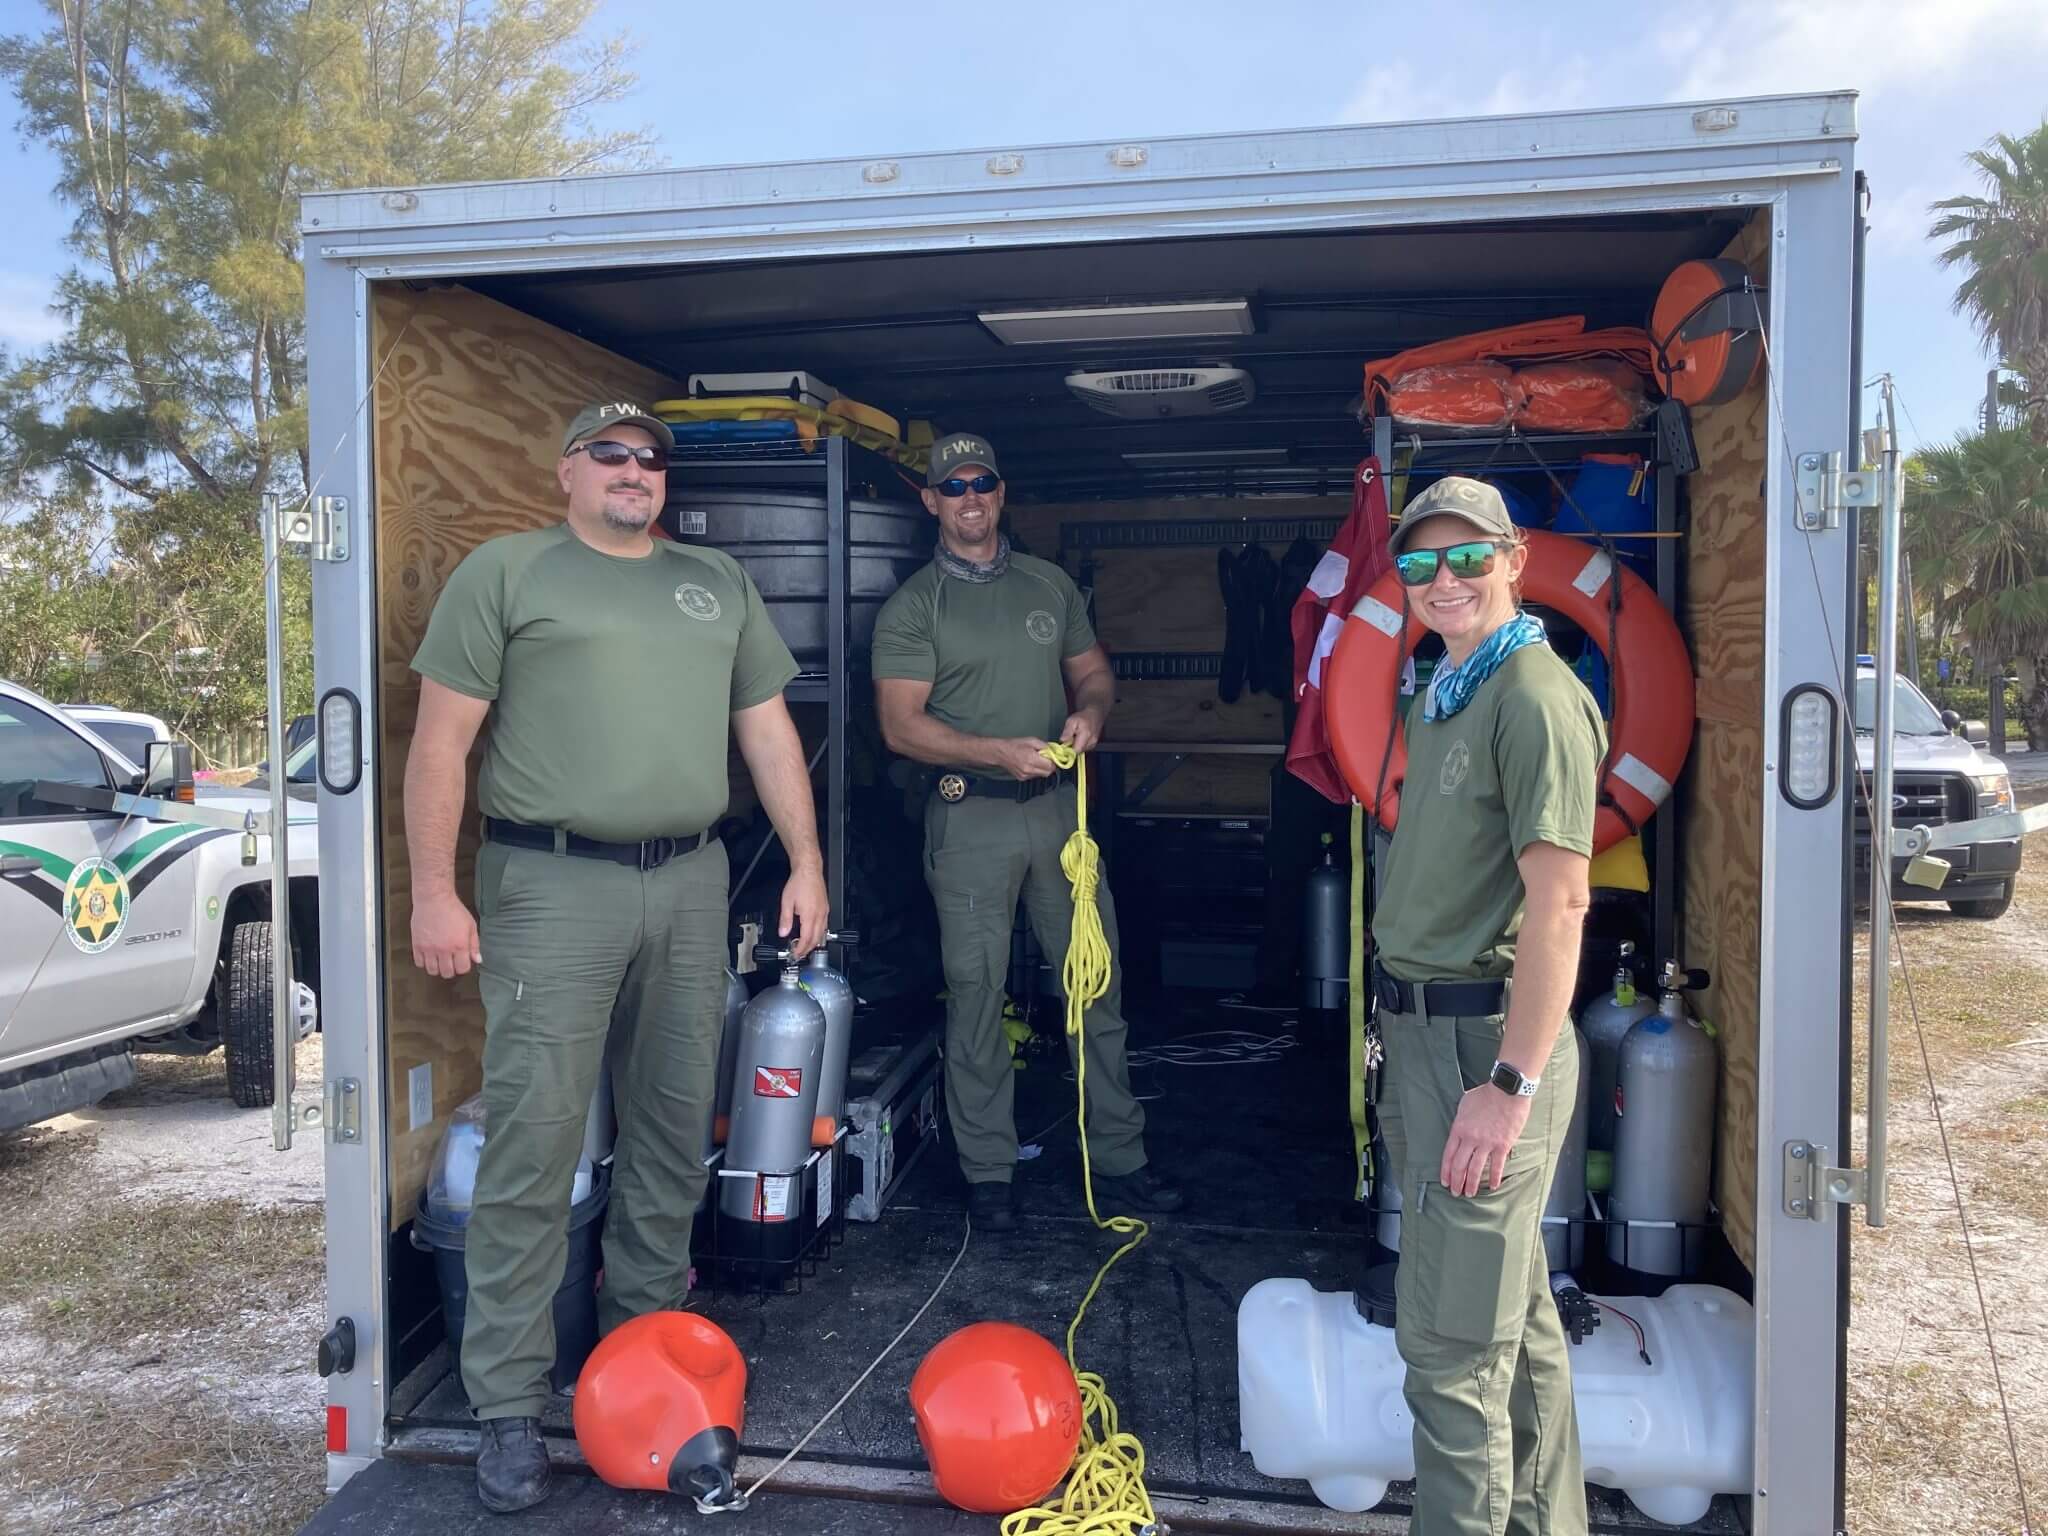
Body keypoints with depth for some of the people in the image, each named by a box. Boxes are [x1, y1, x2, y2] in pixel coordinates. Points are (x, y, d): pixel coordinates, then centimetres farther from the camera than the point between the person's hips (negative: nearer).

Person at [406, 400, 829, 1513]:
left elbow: (768, 729, 16)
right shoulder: (505, 571, 3)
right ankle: (509, 1405, 6)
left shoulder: (719, 583, 17)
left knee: (675, 1128, 12)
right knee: (533, 1141, -4)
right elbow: (442, 738, -2)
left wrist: (806, 863, 9)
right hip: (551, 888, -5)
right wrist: (433, 891, -8)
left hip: (690, 884, 5)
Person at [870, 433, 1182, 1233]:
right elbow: (901, 724, -8)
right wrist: (999, 752, -21)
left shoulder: (1051, 585, 12)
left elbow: (1092, 670, 19)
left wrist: (1089, 712, -6)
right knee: (976, 997, 2)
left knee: (1098, 985, 7)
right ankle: (988, 1173, 15)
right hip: (970, 816, -4)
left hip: (1057, 805, 4)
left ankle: (1118, 1160, 18)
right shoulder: (913, 606, -1)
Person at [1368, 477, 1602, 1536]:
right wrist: (1405, 1036, 17)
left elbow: (1557, 904, -22)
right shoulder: (1439, 697, 14)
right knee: (1515, 1315, 21)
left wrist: (1509, 1084, -24)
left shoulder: (1536, 696, -16)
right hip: (1422, 1032, 10)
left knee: (1450, 1339, -3)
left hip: (1487, 1044, -10)